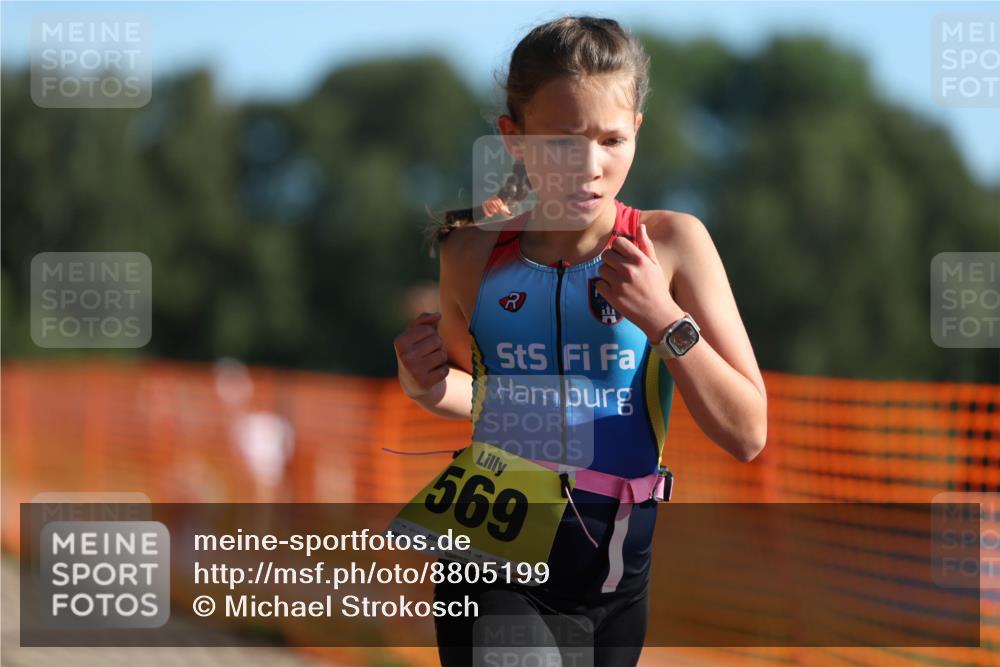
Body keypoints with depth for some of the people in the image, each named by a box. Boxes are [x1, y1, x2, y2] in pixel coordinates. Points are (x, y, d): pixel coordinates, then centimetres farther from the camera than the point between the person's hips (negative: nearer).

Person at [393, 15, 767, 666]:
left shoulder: (673, 244, -7)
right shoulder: (474, 256, -2)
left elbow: (747, 434, -8)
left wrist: (664, 320, -19)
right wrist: (428, 387, -4)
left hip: (613, 578, 1)